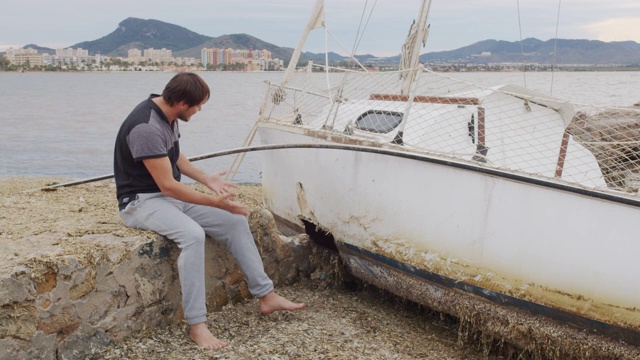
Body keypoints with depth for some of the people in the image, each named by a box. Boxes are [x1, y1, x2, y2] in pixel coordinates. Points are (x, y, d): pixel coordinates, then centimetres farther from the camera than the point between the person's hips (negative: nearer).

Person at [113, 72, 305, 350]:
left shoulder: (166, 113, 2)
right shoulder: (146, 128, -27)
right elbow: (167, 186, -26)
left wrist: (207, 180, 11)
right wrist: (215, 202, -22)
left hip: (172, 195, 9)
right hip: (142, 200, -9)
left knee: (235, 221, 0)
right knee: (192, 234, -36)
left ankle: (266, 296, 9)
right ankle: (196, 325, -27)